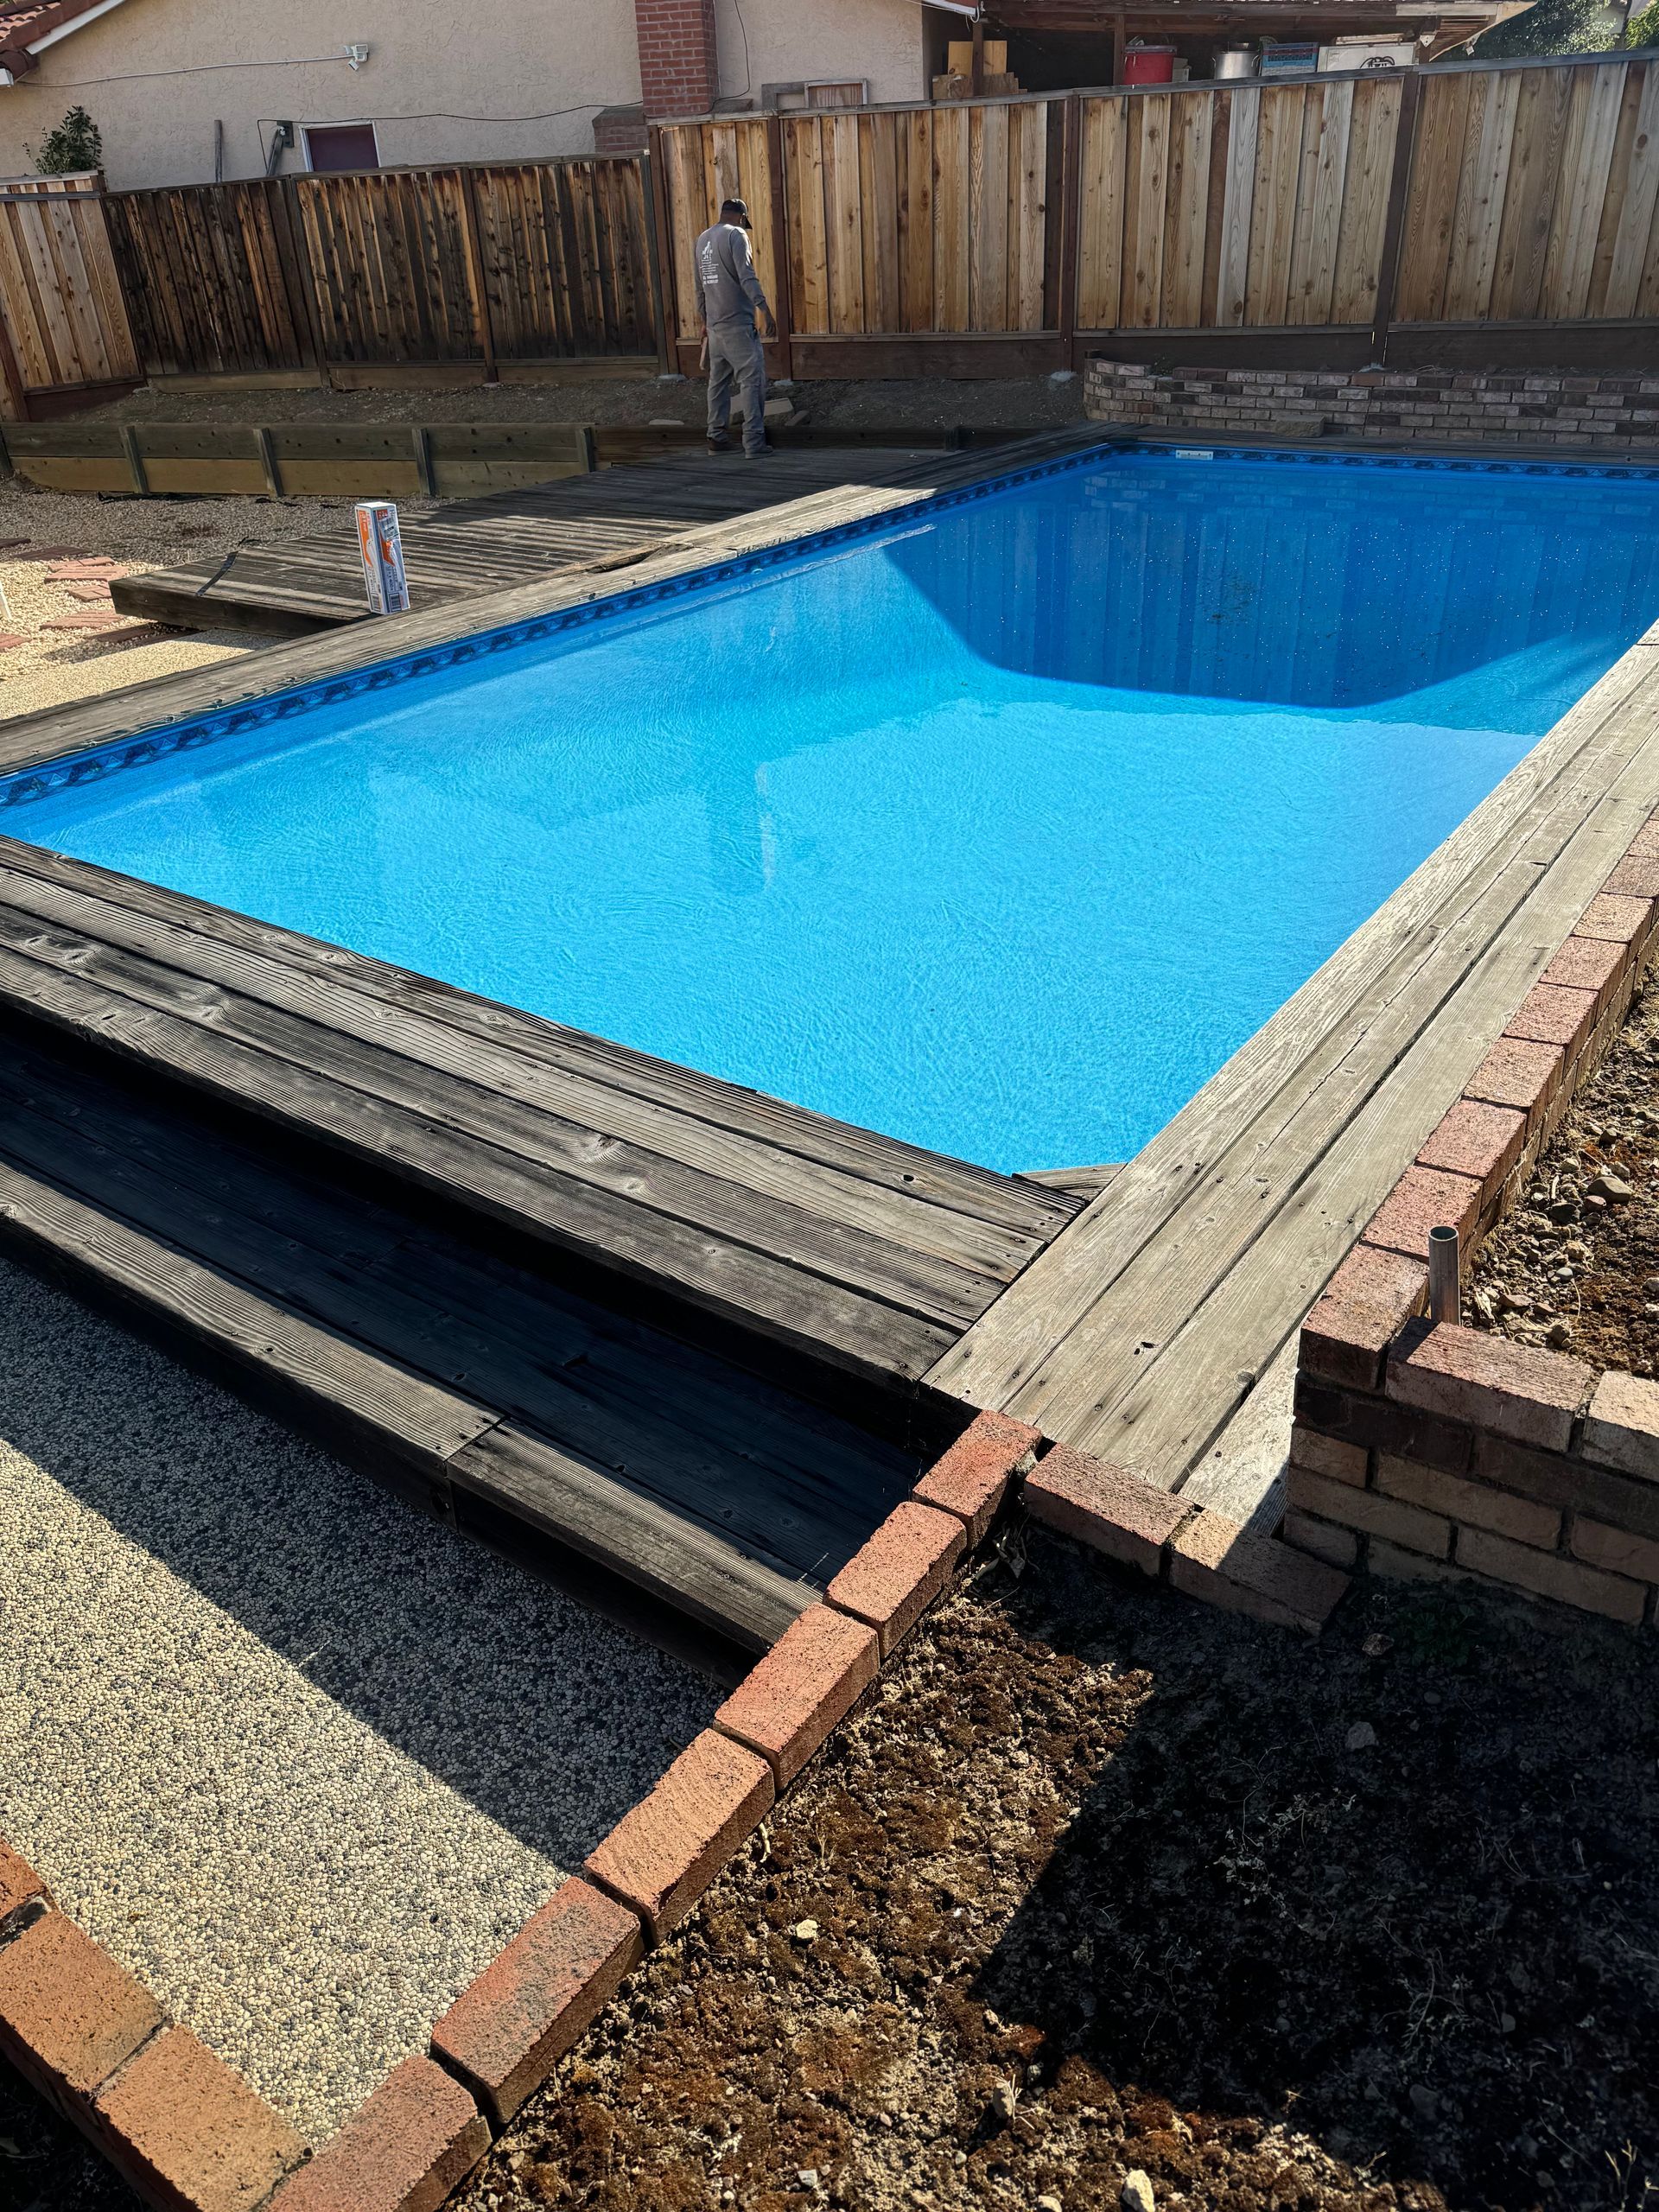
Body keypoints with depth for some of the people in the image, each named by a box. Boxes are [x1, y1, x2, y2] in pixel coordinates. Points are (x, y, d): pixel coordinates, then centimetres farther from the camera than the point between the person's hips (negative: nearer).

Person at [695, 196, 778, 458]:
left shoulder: (702, 239, 16)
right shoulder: (736, 235, -7)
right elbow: (747, 277, -18)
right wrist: (765, 310, -23)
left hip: (714, 324, 8)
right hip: (738, 323, -8)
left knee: (718, 380, 14)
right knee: (752, 380, -8)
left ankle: (717, 437, 16)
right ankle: (754, 442, -14)